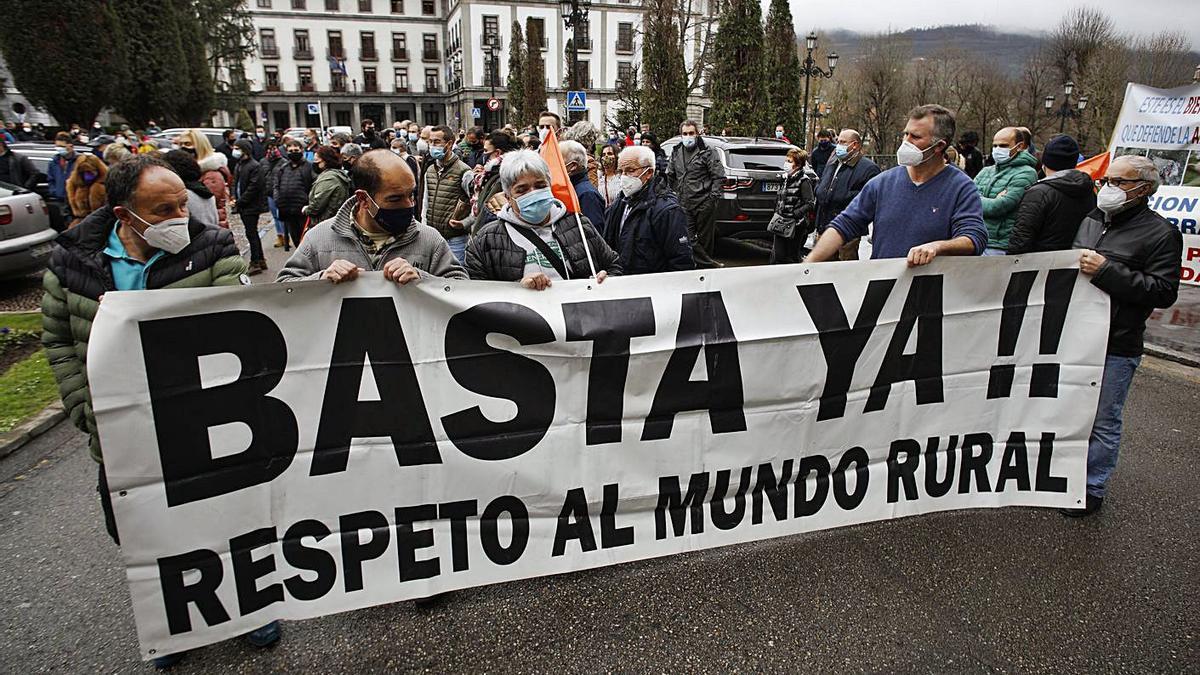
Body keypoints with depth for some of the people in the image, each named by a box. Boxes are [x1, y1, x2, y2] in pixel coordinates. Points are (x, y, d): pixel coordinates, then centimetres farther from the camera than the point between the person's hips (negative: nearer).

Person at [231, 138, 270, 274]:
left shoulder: (255, 166, -14)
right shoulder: (238, 165, 13)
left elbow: (253, 188, -18)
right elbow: (236, 183, 19)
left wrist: (239, 202, -16)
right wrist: (235, 198, 2)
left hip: (251, 206, -9)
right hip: (243, 206, 9)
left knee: (251, 234, -6)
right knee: (253, 233, 14)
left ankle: (255, 263, 0)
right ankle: (261, 260, 23)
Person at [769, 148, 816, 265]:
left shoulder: (804, 181, -11)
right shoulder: (787, 178, 11)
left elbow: (810, 204, -16)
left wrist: (794, 214, -22)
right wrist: (777, 213, 9)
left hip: (796, 226, -7)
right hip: (781, 224, 7)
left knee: (792, 257, 4)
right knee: (777, 256, 6)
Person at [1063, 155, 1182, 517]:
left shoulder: (1161, 233, -7)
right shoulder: (1090, 220, 11)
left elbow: (1164, 293, -15)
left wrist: (1106, 270, -22)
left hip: (1115, 348, -6)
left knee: (1103, 422, 5)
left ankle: (1092, 490, 19)